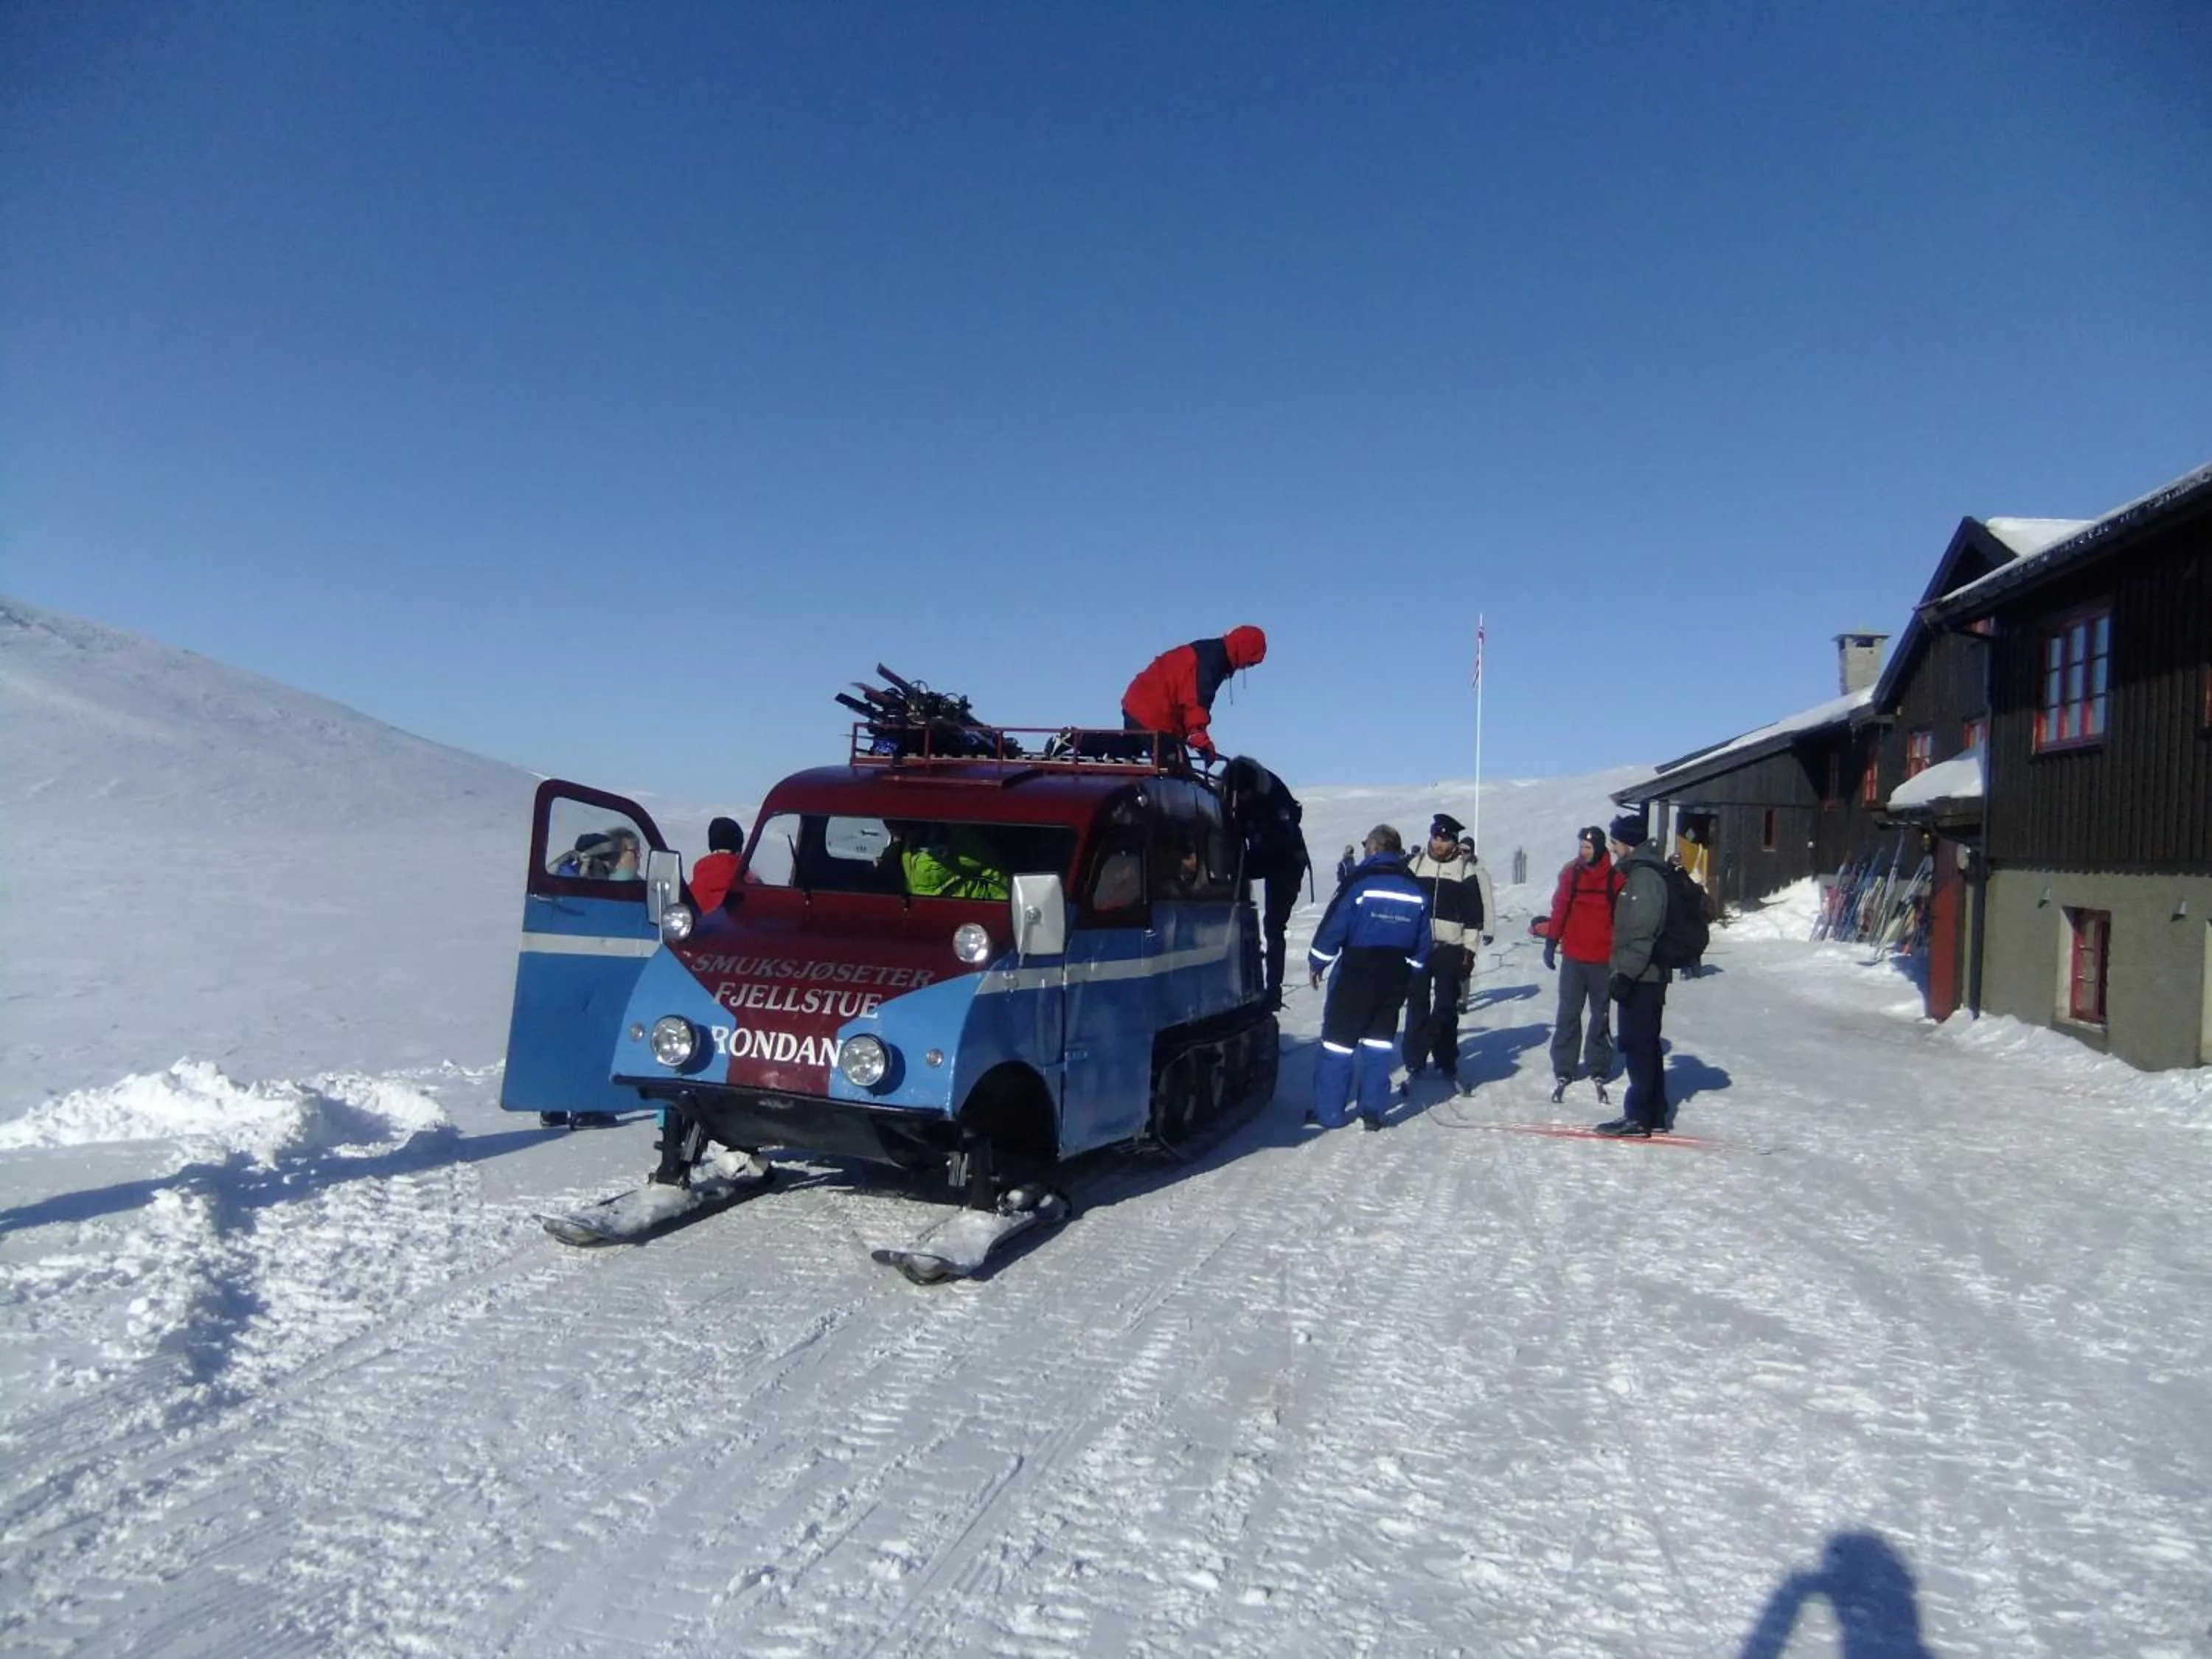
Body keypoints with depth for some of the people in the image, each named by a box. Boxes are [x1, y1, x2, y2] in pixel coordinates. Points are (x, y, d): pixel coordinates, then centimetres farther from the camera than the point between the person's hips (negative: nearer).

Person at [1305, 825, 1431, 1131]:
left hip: (1356, 974, -5)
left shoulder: (1360, 882, -13)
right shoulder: (1415, 891, 4)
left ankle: (1330, 1112, 7)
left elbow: (1333, 926, -13)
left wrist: (1317, 962, -1)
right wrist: (1408, 975, 18)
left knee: (1339, 1040, 4)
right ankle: (1372, 1111, 12)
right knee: (1379, 1040, 14)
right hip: (1395, 977, 5)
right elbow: (1422, 944, 8)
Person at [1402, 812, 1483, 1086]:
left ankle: (1447, 1063, 17)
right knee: (1417, 1006, 4)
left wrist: (1469, 950, -3)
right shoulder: (1415, 864, 5)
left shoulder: (1465, 869, -1)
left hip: (1450, 948, -1)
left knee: (1446, 1008, 5)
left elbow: (1474, 913, 0)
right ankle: (1414, 1063, 10)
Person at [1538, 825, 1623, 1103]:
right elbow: (1559, 909, 5)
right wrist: (1550, 943, 3)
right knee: (1567, 1015, 2)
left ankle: (1598, 1071, 19)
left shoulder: (1616, 878, -5)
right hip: (1572, 957, 1)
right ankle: (1562, 1072, 8)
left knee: (1602, 1017, 9)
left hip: (1603, 960, -1)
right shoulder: (1571, 873, 1)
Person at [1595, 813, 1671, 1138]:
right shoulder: (1639, 872, 16)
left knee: (1638, 1047, -6)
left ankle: (1638, 1117, -3)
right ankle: (1654, 1116, 19)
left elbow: (1642, 933, -22)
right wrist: (1621, 971, 22)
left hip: (1641, 978, -10)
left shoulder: (1644, 876, -15)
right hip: (1644, 976, 10)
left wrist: (1625, 973, -23)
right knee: (1646, 1046, 13)